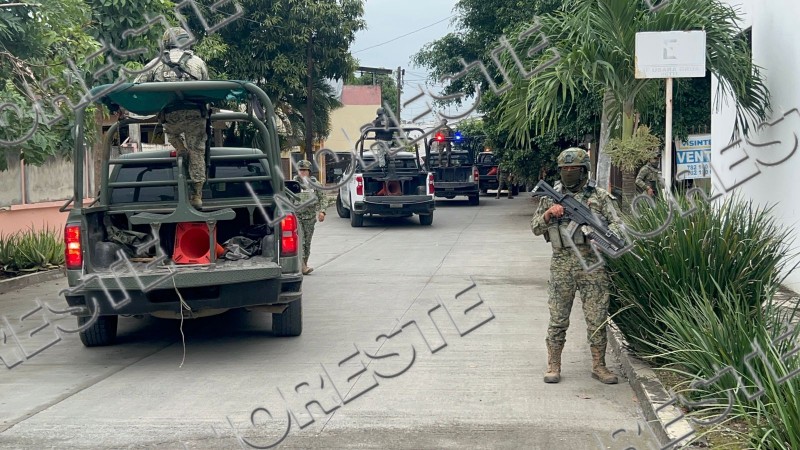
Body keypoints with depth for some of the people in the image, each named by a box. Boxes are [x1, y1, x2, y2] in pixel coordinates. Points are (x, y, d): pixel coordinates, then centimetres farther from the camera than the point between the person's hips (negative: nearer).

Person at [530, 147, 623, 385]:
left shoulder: (599, 196, 5)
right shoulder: (551, 196, 8)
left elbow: (617, 224, 2)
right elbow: (535, 227, 10)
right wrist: (548, 214, -9)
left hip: (592, 263, -1)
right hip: (562, 264, 1)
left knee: (597, 318, 2)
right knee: (558, 318, 4)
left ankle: (598, 365, 13)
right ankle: (553, 366, 13)